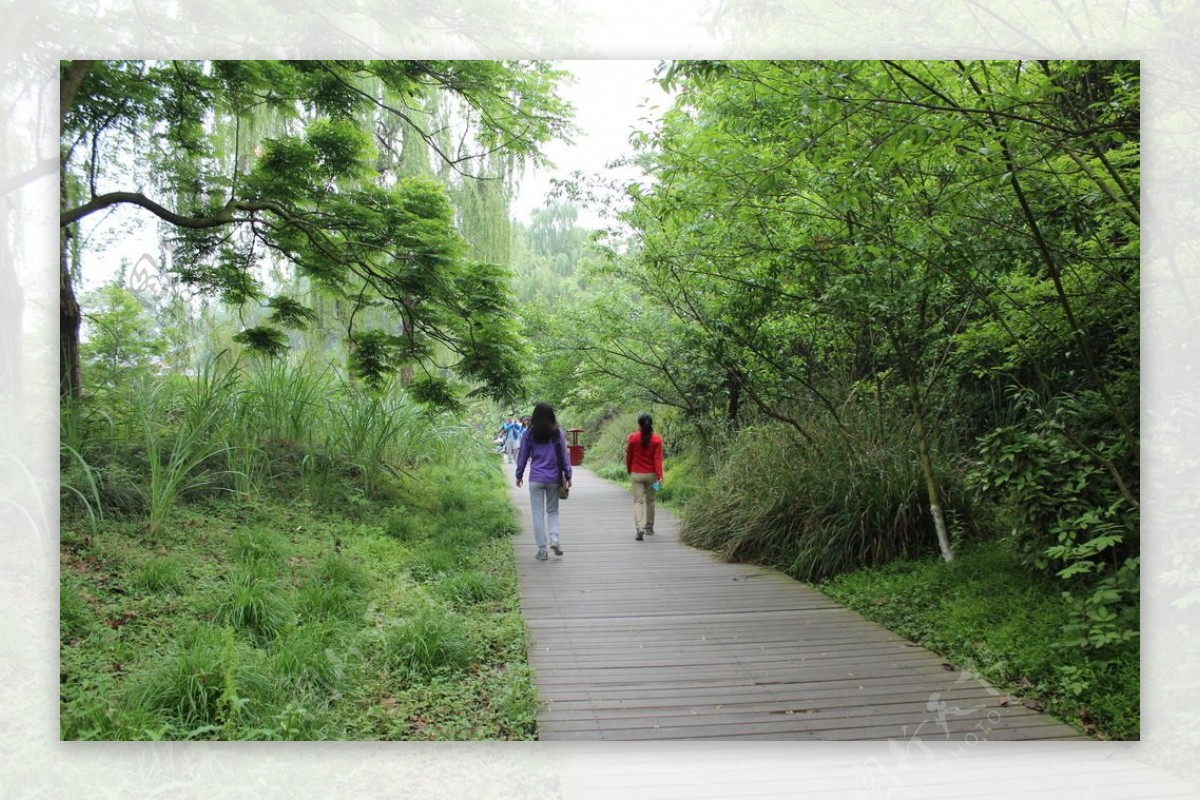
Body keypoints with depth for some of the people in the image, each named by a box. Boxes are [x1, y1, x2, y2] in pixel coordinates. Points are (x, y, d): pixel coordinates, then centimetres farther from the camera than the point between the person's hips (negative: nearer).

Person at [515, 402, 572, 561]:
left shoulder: (530, 434, -2)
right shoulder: (557, 433, -1)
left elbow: (523, 455, 4)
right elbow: (564, 455, 1)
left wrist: (519, 475, 15)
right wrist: (568, 476, 8)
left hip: (536, 479, -1)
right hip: (554, 478, 1)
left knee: (538, 513, 6)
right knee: (553, 511, 16)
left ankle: (542, 549, 6)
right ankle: (554, 539, -5)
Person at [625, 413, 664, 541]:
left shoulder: (632, 438, -6)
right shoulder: (657, 439, -7)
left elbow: (628, 456, 2)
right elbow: (658, 459, -11)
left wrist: (629, 471, 17)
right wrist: (659, 476, -12)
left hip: (636, 474, -1)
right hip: (651, 474, 1)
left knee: (638, 501, -1)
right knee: (650, 501, 16)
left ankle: (639, 528, -18)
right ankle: (649, 527, 27)